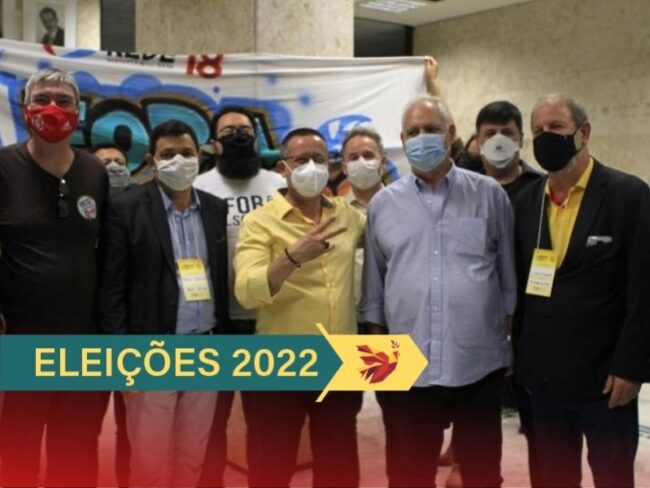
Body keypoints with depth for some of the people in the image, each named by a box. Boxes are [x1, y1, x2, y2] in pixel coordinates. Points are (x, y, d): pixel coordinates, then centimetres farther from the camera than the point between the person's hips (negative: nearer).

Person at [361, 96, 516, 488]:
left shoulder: (490, 195, 1)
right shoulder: (383, 204, 5)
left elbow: (510, 273, 6)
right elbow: (374, 285, 8)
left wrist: (512, 339, 5)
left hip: (479, 363, -1)